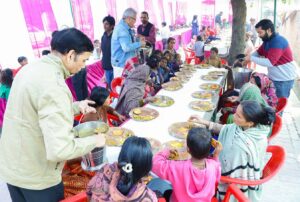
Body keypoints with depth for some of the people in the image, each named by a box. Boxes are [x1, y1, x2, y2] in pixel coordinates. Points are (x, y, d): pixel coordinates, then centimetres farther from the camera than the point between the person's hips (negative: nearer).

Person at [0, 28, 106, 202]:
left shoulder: (31, 69, 0)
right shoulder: (53, 86, -29)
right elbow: (60, 149, -34)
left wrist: (76, 106, 4)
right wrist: (94, 141, -19)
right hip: (36, 177, -8)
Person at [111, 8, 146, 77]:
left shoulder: (124, 28, 13)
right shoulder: (122, 29, -19)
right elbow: (126, 47, -27)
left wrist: (138, 41, 9)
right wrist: (139, 44, -15)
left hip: (125, 63, 10)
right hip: (121, 64, -10)